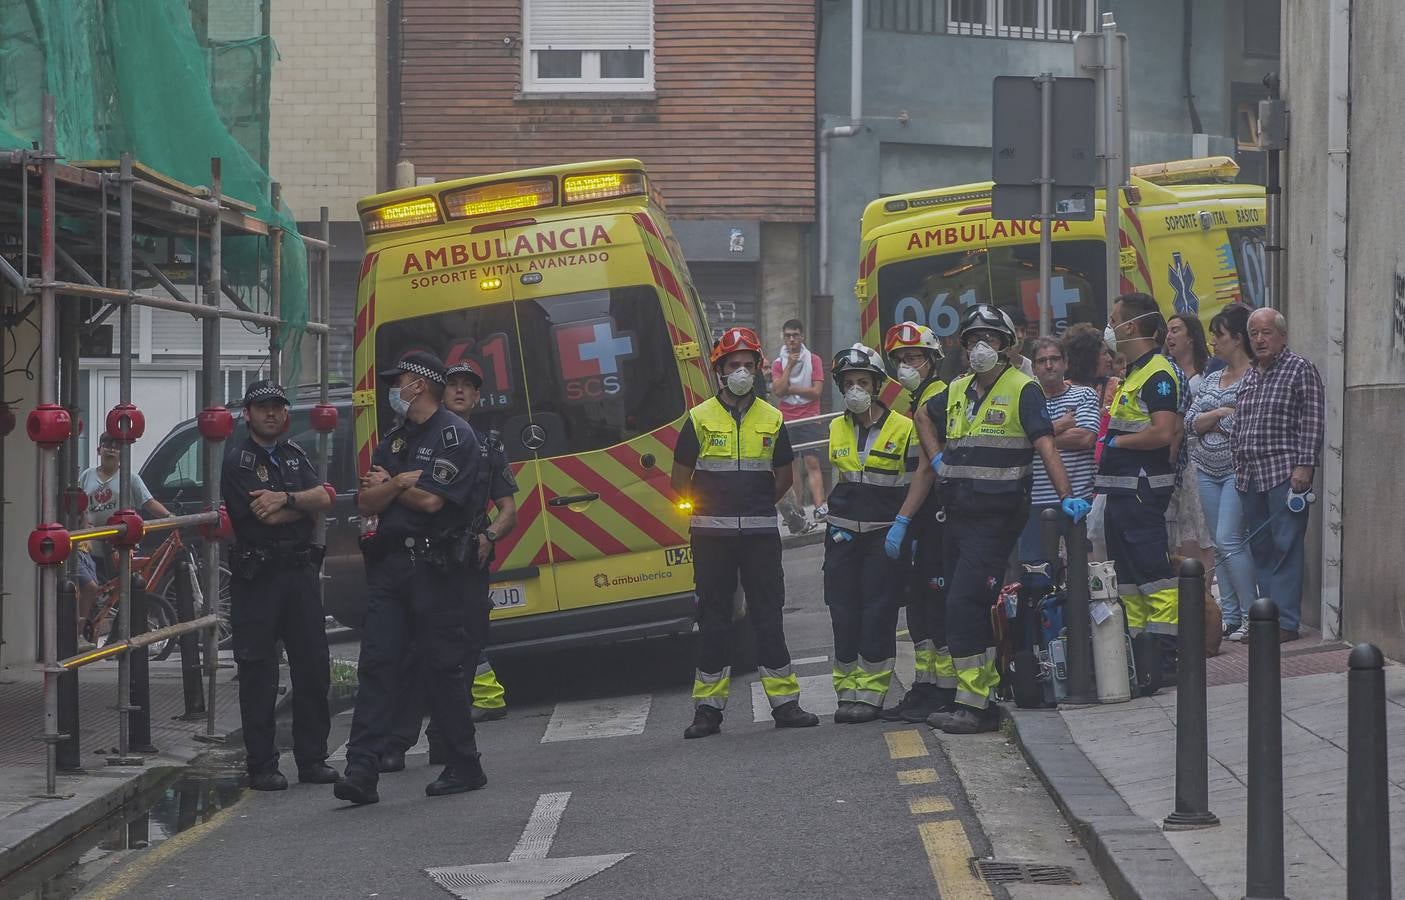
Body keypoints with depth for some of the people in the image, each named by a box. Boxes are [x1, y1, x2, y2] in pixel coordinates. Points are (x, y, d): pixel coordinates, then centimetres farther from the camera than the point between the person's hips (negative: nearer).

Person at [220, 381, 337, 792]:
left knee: (314, 667, 6)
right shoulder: (237, 460, -4)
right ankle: (261, 766, 1)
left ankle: (312, 759, 15)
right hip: (257, 576, -6)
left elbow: (323, 499, -1)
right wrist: (306, 503, 0)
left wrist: (286, 499, -18)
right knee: (258, 674, -3)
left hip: (300, 571, 6)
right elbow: (268, 516, -14)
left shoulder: (295, 456, 16)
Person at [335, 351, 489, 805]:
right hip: (392, 563, 7)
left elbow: (431, 499, -16)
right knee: (377, 664, -3)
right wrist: (401, 482, -7)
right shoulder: (394, 440, 20)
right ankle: (362, 770, -9)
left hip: (439, 567, -7)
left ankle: (465, 766, 10)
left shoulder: (454, 435, -4)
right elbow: (366, 503, 12)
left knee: (442, 667, -2)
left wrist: (385, 484, 0)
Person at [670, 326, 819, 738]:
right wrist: (710, 510, 6)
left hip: (761, 533, 1)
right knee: (713, 617, 2)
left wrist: (756, 507, 10)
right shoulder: (700, 419, 1)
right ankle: (708, 707, 6)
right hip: (711, 534, -1)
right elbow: (680, 480, 5)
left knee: (768, 615, 1)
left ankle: (785, 702, 4)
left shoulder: (772, 420, 8)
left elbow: (783, 476, 17)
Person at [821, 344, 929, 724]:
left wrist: (901, 524, -14)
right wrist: (832, 513, 11)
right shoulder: (838, 429, 11)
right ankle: (847, 691, 9)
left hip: (884, 535, -5)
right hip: (843, 534, 5)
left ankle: (871, 692, 0)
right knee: (843, 613, 3)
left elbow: (922, 478, -6)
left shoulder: (903, 429, -6)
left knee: (878, 614, -4)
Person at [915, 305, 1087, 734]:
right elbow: (923, 415, 33)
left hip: (997, 517, -8)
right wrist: (937, 459, 18)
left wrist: (1066, 496, -26)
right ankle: (983, 691, 22)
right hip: (958, 516, 8)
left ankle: (974, 703, -12)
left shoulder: (1022, 390, -8)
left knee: (964, 604, -15)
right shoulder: (958, 391, 13)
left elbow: (1045, 445, -16)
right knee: (967, 608, 12)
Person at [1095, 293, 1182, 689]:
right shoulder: (1132, 374, 18)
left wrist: (1115, 441, -14)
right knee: (1127, 576, 14)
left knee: (1154, 574, -10)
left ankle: (1163, 656, -10)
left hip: (1142, 489, -11)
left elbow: (1163, 432, -24)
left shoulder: (1158, 374, -14)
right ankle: (1135, 652, 20)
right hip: (1122, 489, 11)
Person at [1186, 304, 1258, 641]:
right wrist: (1220, 414, -8)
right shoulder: (1212, 379, 16)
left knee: (1228, 540, -15)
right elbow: (1190, 421, 8)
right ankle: (1230, 617, 10)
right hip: (1208, 470, 8)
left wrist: (1212, 423, -8)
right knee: (1220, 545, 7)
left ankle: (1251, 615, -9)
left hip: (1237, 469, -8)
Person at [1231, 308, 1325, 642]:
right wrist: (1238, 468, 17)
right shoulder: (1249, 377, 19)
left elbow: (1312, 421, -9)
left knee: (1285, 547, -9)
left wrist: (1305, 465, -16)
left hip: (1285, 473, -7)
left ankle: (1286, 622, -10)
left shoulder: (1300, 369, -2)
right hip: (1250, 475, 7)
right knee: (1261, 548, 8)